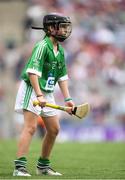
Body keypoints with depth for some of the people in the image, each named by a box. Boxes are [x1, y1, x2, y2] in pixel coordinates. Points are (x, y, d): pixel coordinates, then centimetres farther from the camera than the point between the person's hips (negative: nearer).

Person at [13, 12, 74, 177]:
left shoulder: (60, 51, 11)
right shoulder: (42, 46, -16)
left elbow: (62, 77, 15)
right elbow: (32, 72, -24)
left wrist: (68, 99, 8)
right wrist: (39, 95, -31)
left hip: (47, 93, 9)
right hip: (32, 90, -9)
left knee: (54, 129, 11)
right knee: (31, 127, -18)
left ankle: (43, 166, 25)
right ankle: (19, 167, -22)